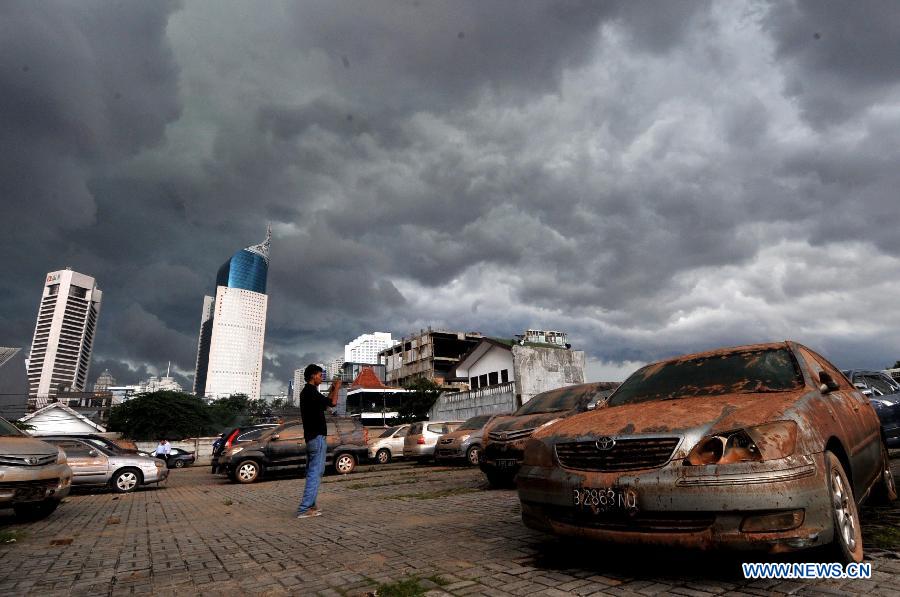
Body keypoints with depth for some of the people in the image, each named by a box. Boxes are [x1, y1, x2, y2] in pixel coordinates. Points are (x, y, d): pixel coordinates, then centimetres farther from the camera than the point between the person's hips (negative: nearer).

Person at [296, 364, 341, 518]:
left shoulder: (306, 391, 15)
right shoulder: (311, 391, -16)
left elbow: (324, 403, 23)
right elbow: (333, 403, -19)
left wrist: (332, 390, 20)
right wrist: (336, 389, -3)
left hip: (310, 437, 10)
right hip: (317, 437, -10)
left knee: (312, 472, 14)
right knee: (315, 472, -8)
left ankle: (310, 505, 19)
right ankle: (304, 509, -7)